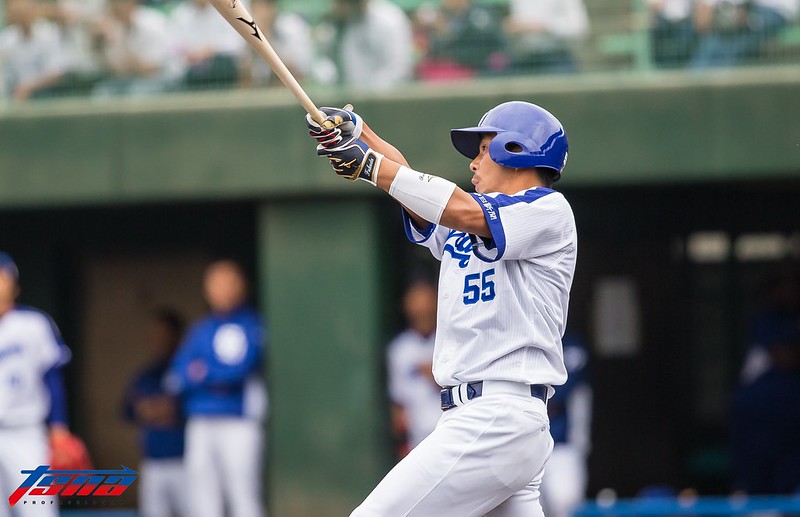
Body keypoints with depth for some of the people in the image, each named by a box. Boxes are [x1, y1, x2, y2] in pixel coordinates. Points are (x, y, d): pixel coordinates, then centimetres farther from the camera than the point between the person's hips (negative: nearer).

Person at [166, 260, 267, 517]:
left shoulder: (252, 325, 2)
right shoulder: (199, 330, 18)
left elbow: (244, 366, -12)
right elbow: (175, 379, 9)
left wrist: (202, 373, -2)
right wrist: (218, 380, -7)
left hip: (239, 424, -5)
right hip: (200, 425, 6)